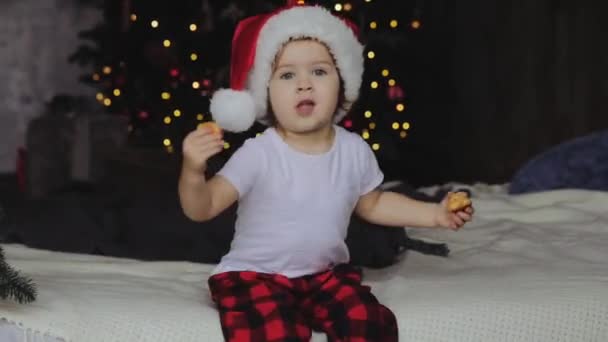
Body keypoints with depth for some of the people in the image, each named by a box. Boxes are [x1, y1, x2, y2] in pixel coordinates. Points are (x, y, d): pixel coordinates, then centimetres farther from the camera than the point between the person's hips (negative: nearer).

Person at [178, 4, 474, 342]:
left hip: (326, 274, 4)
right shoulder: (258, 154, -18)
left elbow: (372, 203, 17)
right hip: (255, 276, -4)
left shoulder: (354, 150, -3)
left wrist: (434, 213, 9)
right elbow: (203, 208, -22)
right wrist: (193, 171, -43)